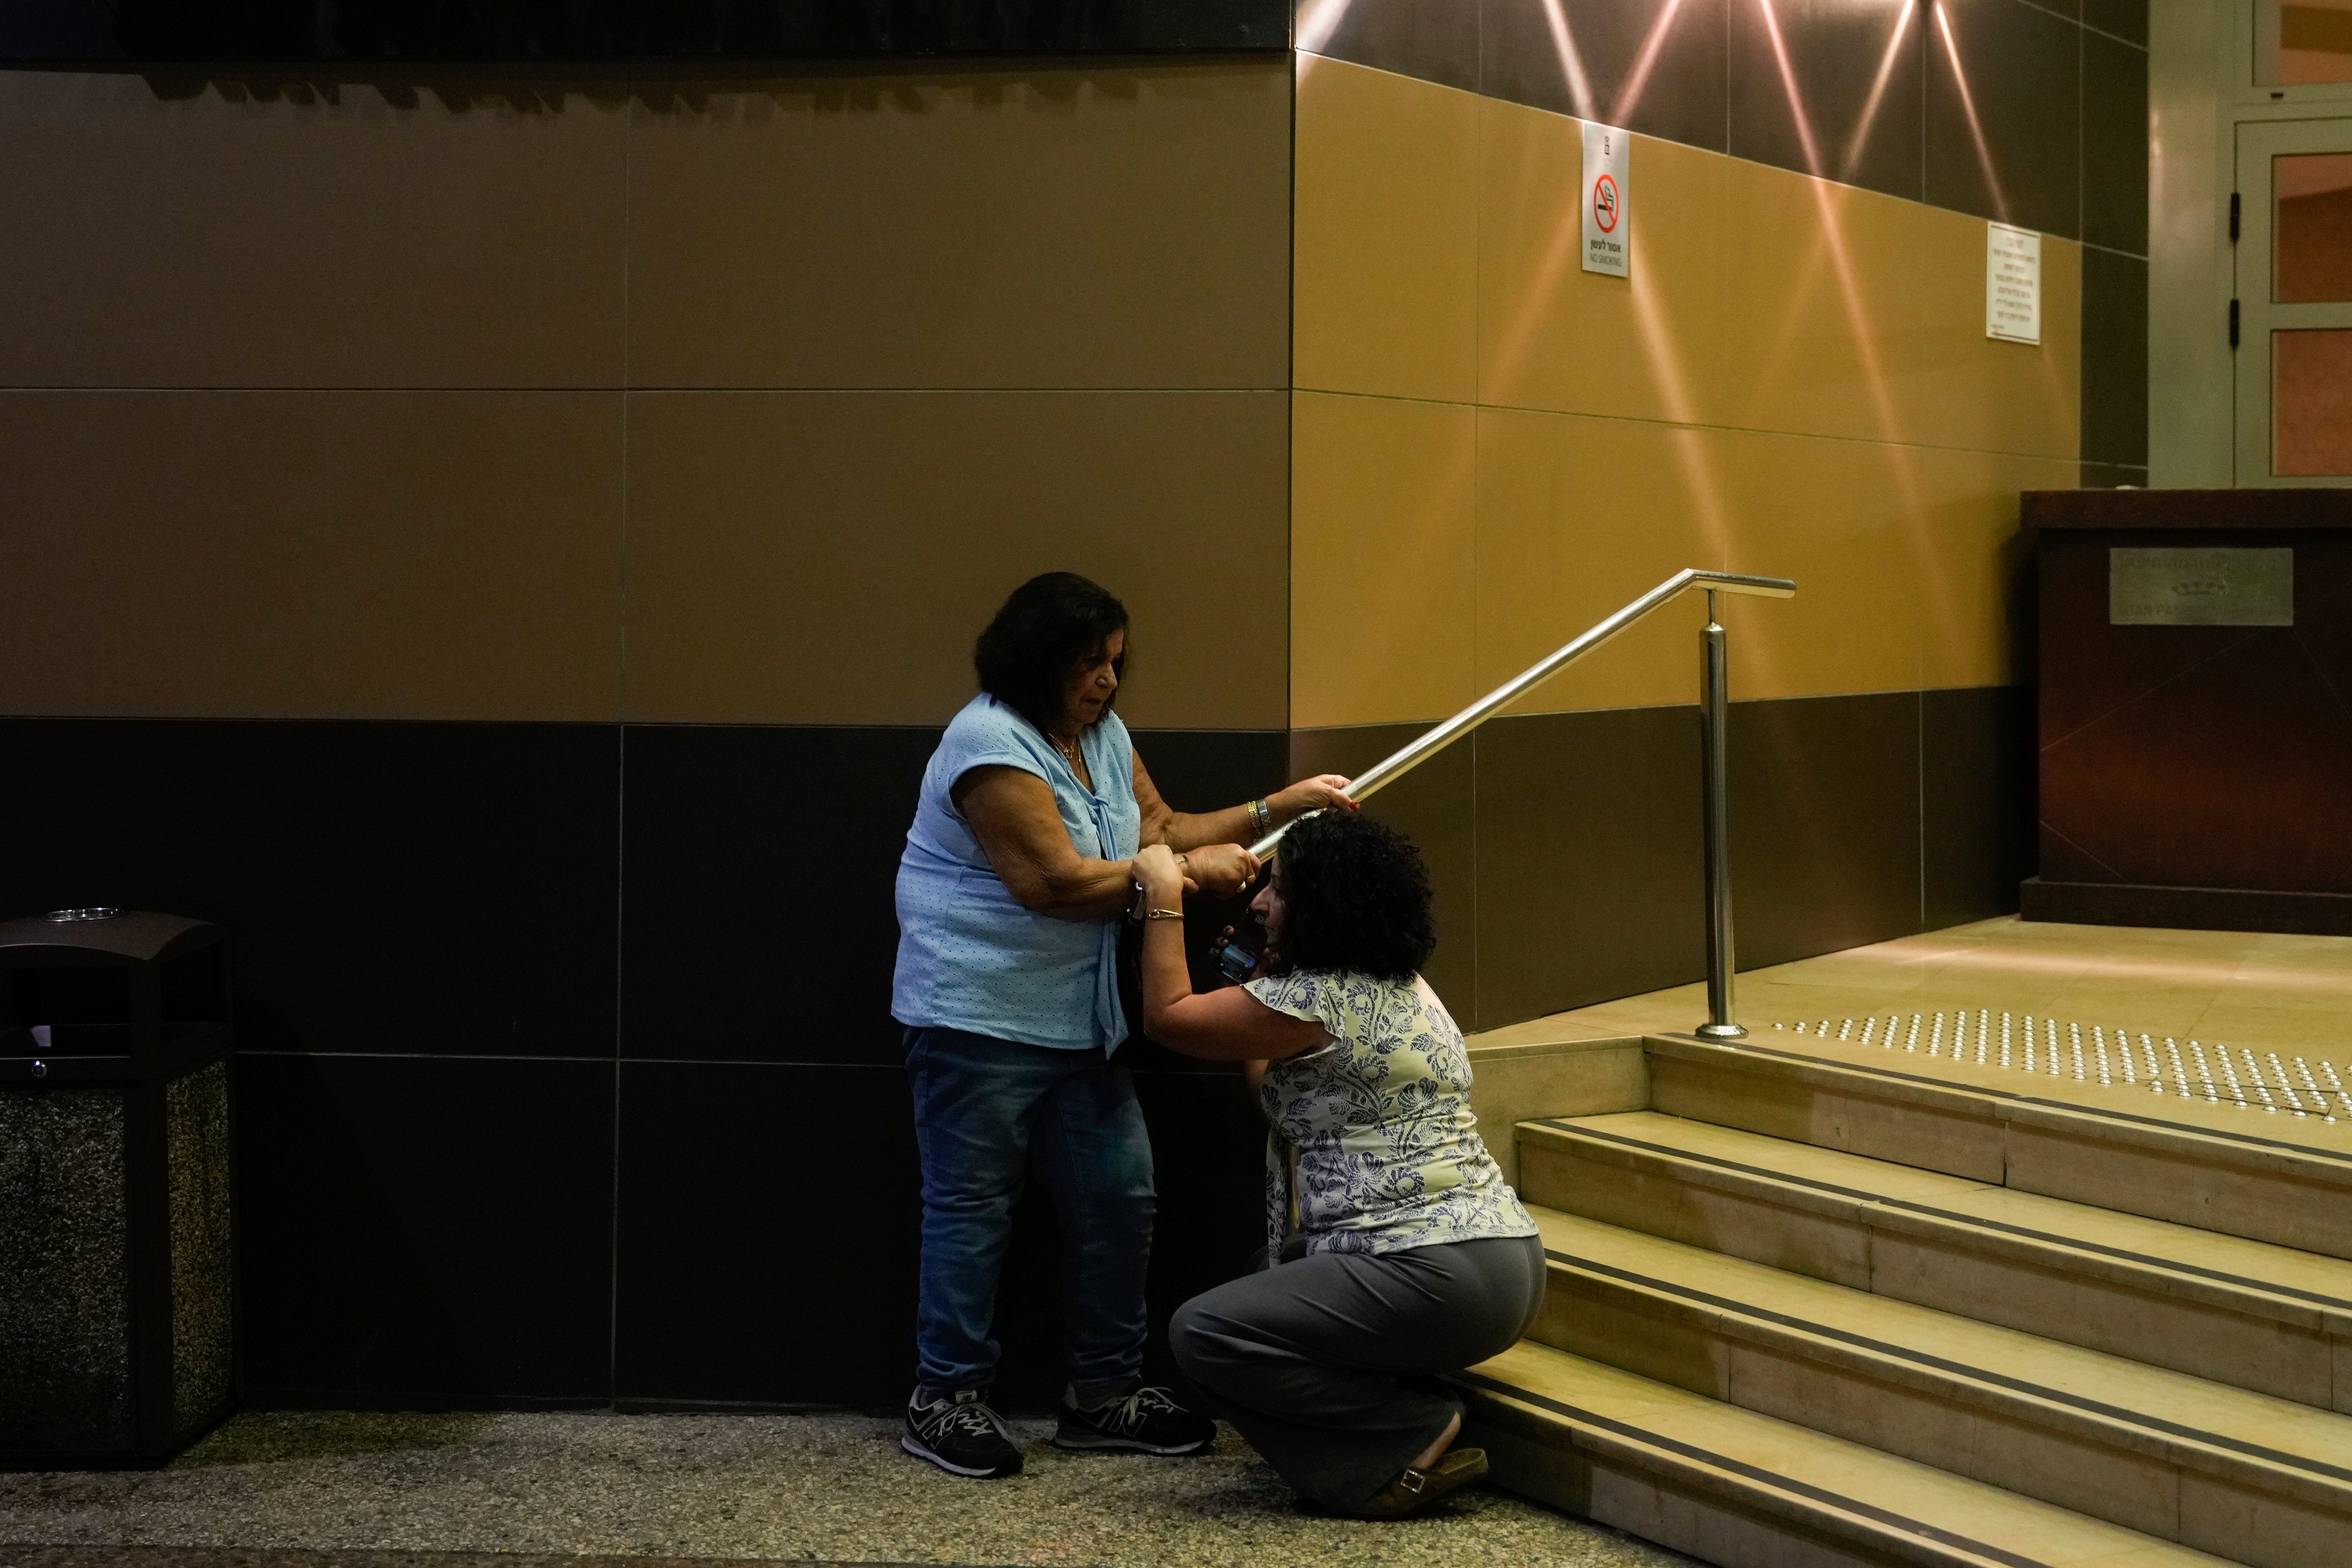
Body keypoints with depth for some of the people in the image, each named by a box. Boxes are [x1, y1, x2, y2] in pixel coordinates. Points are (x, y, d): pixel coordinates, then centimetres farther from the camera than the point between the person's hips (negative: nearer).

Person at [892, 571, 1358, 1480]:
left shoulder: (1101, 734, 14)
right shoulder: (992, 746, -17)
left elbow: (1160, 831, 14)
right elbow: (1058, 882, -22)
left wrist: (1276, 811, 4)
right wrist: (1188, 872, -15)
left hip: (1076, 1021, 9)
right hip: (978, 1017, -9)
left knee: (1119, 1195, 7)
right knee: (971, 1204, -1)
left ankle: (1103, 1394, 17)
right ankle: (946, 1399, 9)